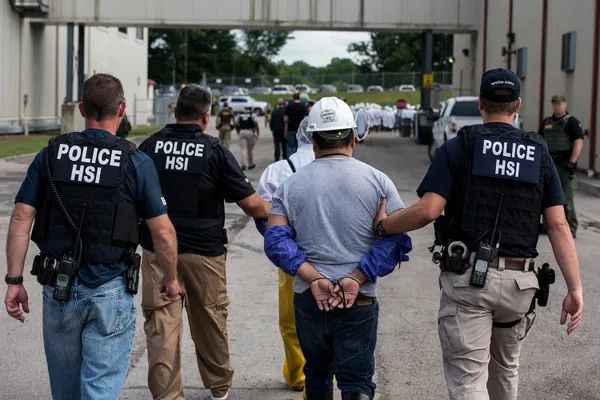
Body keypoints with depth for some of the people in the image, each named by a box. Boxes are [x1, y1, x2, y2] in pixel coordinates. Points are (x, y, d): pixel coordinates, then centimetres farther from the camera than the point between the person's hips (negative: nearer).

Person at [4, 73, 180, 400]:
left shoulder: (50, 155, 2)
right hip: (109, 291, -3)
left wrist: (14, 281, 1)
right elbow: (163, 232, -6)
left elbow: (20, 220, -3)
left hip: (57, 288, 3)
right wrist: (170, 279, 9)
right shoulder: (136, 162, -6)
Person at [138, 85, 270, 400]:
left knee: (161, 323, 1)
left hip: (158, 249, 1)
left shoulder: (149, 147, 0)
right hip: (204, 250, -1)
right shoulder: (215, 151, -7)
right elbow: (250, 204, -8)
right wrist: (272, 211, 11)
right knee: (210, 320, 15)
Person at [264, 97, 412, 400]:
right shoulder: (377, 182, -1)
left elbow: (276, 240, -6)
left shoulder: (290, 185, 4)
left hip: (308, 299, 2)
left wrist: (314, 278, -13)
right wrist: (356, 278, -13)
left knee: (316, 375, 21)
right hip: (360, 303, -2)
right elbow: (396, 239, -9)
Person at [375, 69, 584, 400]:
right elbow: (558, 226, 0)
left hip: (468, 276, -3)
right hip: (519, 281, 4)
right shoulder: (539, 155, 7)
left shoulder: (459, 148, -1)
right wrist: (575, 289, -2)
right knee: (505, 368, 24)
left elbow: (428, 210, -12)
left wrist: (381, 227, 3)